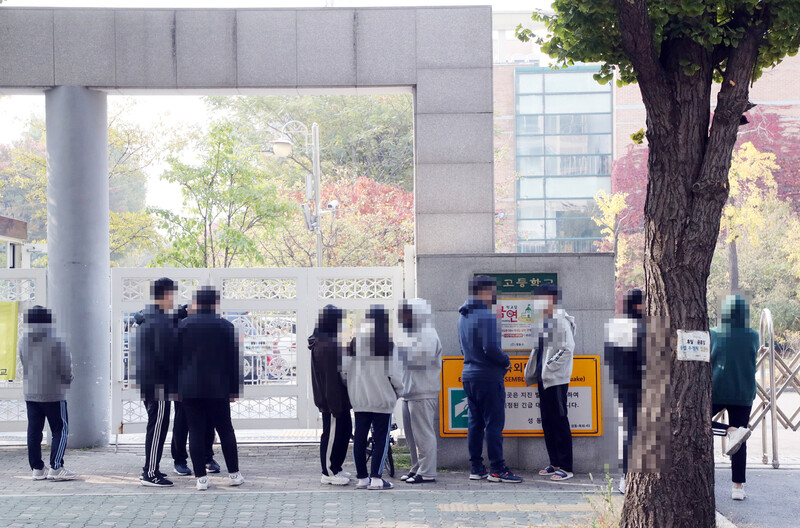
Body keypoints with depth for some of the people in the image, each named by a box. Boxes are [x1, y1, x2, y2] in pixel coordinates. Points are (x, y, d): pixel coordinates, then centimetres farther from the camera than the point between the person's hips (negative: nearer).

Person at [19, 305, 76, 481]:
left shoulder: (23, 342, 3)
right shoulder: (55, 342, -13)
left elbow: (25, 365, 11)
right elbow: (65, 368, -10)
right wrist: (67, 381, 8)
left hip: (30, 393, 5)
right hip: (53, 393, -5)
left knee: (34, 431, 9)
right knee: (60, 429, 2)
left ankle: (37, 468, 12)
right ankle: (56, 468, -3)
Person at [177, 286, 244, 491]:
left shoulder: (183, 326, 1)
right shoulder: (225, 327, -1)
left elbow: (176, 357, 4)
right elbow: (234, 361, 0)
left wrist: (177, 387, 10)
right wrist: (234, 388, 6)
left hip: (189, 389, 1)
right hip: (217, 389, 0)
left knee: (196, 432, 2)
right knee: (225, 429, 10)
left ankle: (201, 477, 1)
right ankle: (233, 474, 15)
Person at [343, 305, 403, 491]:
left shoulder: (355, 341, 2)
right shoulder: (387, 343, -10)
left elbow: (345, 369, 2)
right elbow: (393, 372, -11)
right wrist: (398, 390, 7)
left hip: (359, 399, 4)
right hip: (382, 399, -4)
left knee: (360, 437, 10)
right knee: (381, 438, 2)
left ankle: (362, 477, 14)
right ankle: (376, 478, -3)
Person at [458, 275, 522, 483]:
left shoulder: (463, 317, 13)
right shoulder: (486, 316, -16)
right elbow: (490, 348, -23)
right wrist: (506, 361, -6)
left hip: (469, 376, 9)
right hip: (488, 377, -9)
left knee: (474, 422, 11)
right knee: (494, 423, -4)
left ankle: (476, 468, 14)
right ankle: (497, 469, -2)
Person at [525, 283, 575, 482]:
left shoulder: (562, 321, -13)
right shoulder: (544, 321, 14)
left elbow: (567, 349, -19)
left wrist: (549, 368, -18)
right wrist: (532, 370, 13)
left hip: (556, 380, -9)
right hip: (543, 379, 9)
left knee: (560, 422, -5)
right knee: (547, 421, 12)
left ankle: (566, 467, -1)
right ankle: (555, 463, 20)